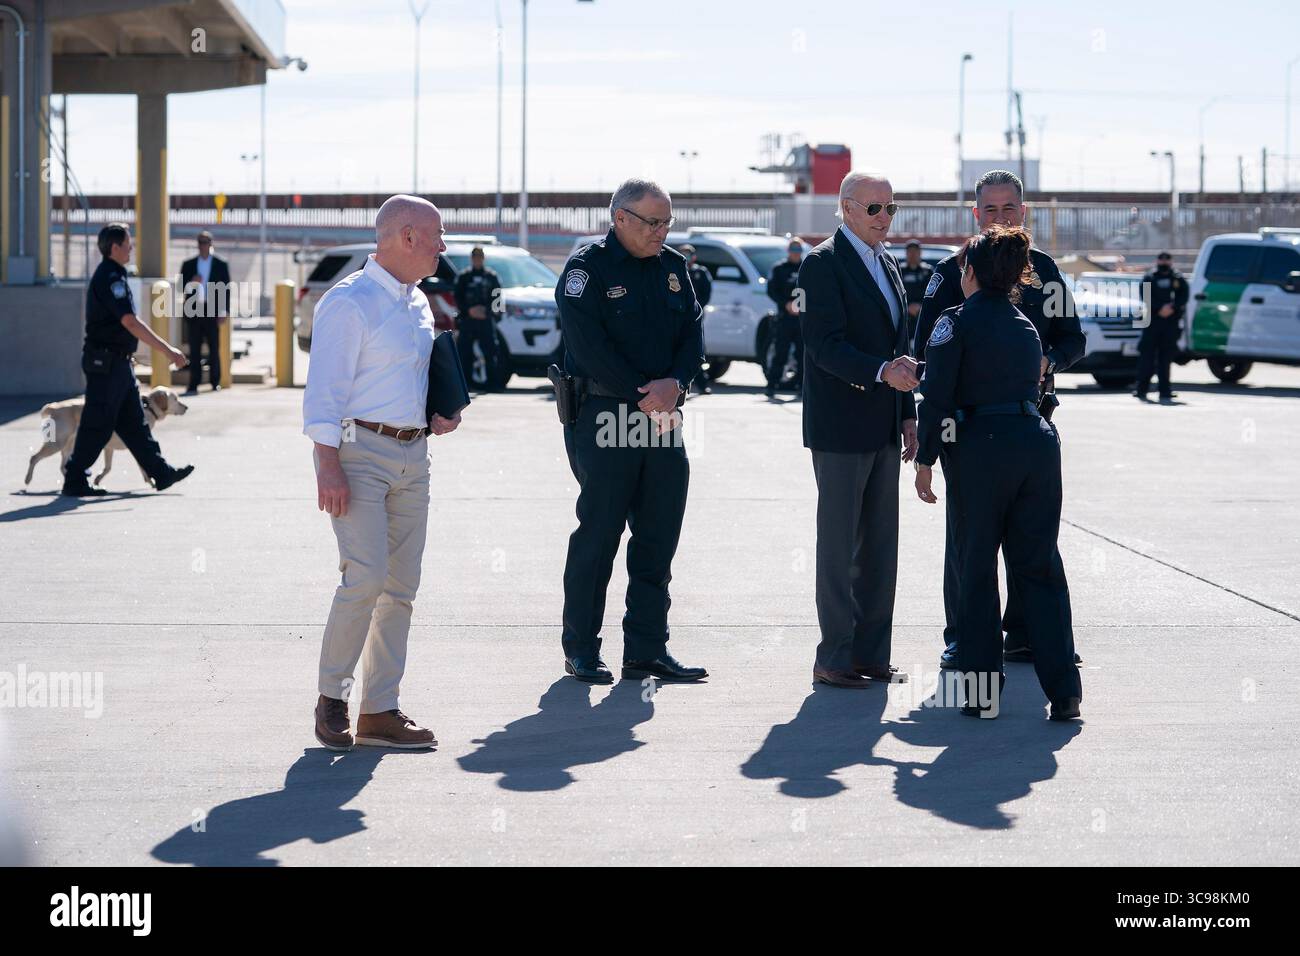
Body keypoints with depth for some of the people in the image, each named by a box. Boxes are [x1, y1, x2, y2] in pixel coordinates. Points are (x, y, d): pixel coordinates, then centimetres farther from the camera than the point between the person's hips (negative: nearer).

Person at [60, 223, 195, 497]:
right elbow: (131, 323, -25)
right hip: (106, 364, -10)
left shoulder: (111, 276, 15)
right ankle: (75, 480, 3)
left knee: (134, 422, 11)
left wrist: (126, 355, 30)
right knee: (98, 424, -4)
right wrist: (168, 350, -25)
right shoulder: (110, 278, -18)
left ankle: (161, 473, 14)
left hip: (118, 362, 10)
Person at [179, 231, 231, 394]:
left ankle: (215, 382, 9)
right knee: (194, 349, -2)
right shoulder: (188, 264, 12)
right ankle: (194, 383, -5)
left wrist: (223, 311, -2)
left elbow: (226, 289, 5)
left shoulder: (220, 265, 7)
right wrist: (191, 283, -12)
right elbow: (181, 287, 10)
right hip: (194, 311, 1)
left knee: (214, 348, 2)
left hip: (212, 311, -1)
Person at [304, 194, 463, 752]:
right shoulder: (349, 302, -9)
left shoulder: (418, 304, 17)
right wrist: (328, 467, -21)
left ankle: (380, 711, 10)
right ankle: (332, 697, 0)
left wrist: (439, 416, 10)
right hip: (358, 449, -8)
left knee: (401, 586, 5)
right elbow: (324, 391, -14)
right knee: (365, 576, -17)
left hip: (411, 455, 8)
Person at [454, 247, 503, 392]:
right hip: (467, 319, 1)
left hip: (486, 319, -1)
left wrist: (485, 309, -10)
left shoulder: (491, 277, 10)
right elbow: (458, 299, 5)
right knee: (464, 352, -2)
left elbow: (497, 298, 6)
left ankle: (491, 382, -3)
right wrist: (469, 310, -11)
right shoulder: (463, 277, 11)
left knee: (490, 353, -6)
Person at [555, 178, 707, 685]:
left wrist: (674, 383, -10)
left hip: (663, 420, 6)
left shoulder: (672, 267, 13)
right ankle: (581, 650, 8)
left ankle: (647, 650, 12)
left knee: (658, 538, 6)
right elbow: (590, 346, -14)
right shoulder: (586, 268, -7)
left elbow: (692, 334, 9)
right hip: (604, 420, -6)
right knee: (598, 534, -2)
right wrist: (642, 395, -14)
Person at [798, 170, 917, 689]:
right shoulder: (822, 263, -9)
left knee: (880, 546, 9)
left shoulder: (886, 264, 17)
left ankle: (871, 655, 16)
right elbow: (826, 345, -18)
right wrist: (882, 371, -31)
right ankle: (834, 659, 2)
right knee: (838, 545, -3)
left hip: (883, 429, 8)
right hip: (840, 429, -8)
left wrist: (907, 413, 13)